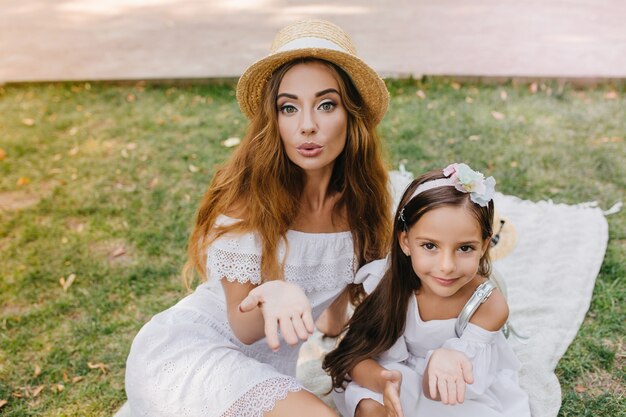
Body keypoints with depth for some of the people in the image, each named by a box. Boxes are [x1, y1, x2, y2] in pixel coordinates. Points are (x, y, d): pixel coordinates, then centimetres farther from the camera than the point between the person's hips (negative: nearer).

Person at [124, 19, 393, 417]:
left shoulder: (362, 201, -7)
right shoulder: (249, 194, -21)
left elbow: (332, 320, 3)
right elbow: (243, 330, -17)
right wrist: (275, 294, -36)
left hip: (269, 367, 6)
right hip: (187, 353, -5)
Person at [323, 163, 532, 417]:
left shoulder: (489, 307, -26)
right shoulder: (386, 282, -23)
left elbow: (433, 391, -24)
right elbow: (356, 354, -22)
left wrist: (441, 361, -47)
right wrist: (383, 380, -43)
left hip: (463, 393, 1)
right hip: (402, 377, 0)